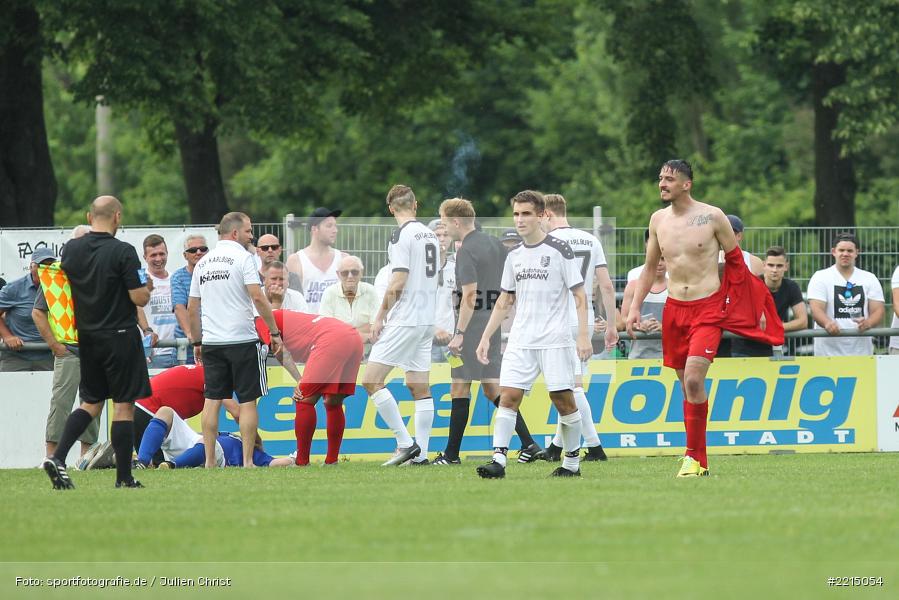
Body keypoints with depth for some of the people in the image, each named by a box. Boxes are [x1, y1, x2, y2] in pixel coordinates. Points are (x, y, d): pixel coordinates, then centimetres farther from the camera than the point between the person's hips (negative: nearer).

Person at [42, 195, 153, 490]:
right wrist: (147, 289, 6)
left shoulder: (71, 249, 2)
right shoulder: (123, 252, -15)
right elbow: (139, 298, -15)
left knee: (91, 403, 16)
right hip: (120, 336, -5)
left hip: (87, 338, 5)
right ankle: (124, 478, 3)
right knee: (123, 407, 1)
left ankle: (57, 457, -1)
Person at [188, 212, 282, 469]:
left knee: (212, 400, 6)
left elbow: (192, 308, 16)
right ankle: (248, 460, -2)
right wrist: (275, 332, -10)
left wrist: (197, 342, 24)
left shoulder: (203, 263, 13)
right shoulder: (242, 257, -6)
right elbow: (258, 297, -15)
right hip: (242, 340, -5)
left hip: (212, 342, 5)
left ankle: (209, 461, 4)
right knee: (248, 401, 1)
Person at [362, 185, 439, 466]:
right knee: (420, 387, 9)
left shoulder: (402, 235, -12)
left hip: (404, 320, -9)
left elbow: (397, 284, -17)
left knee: (372, 380, -7)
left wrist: (380, 316, -9)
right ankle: (421, 453, 6)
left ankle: (405, 443, -10)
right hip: (427, 319, 9)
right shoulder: (430, 235, 13)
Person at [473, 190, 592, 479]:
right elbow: (504, 301, 19)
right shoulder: (514, 256, 12)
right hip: (520, 341, 4)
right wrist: (486, 338, 13)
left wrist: (583, 336, -11)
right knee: (508, 396, -8)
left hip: (555, 340, -4)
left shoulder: (559, 250, -3)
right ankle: (498, 460, -13)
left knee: (563, 399, -1)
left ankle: (572, 462, 12)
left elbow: (580, 296, -3)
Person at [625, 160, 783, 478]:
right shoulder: (658, 220, 7)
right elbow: (650, 268, 18)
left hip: (708, 309, -5)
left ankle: (694, 456, -13)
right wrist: (634, 307, 10)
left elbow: (736, 261, 3)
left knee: (693, 379, -19)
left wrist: (755, 307, 6)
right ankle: (700, 461, 14)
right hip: (674, 309, 5)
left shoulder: (712, 217, -6)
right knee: (686, 384, 7)